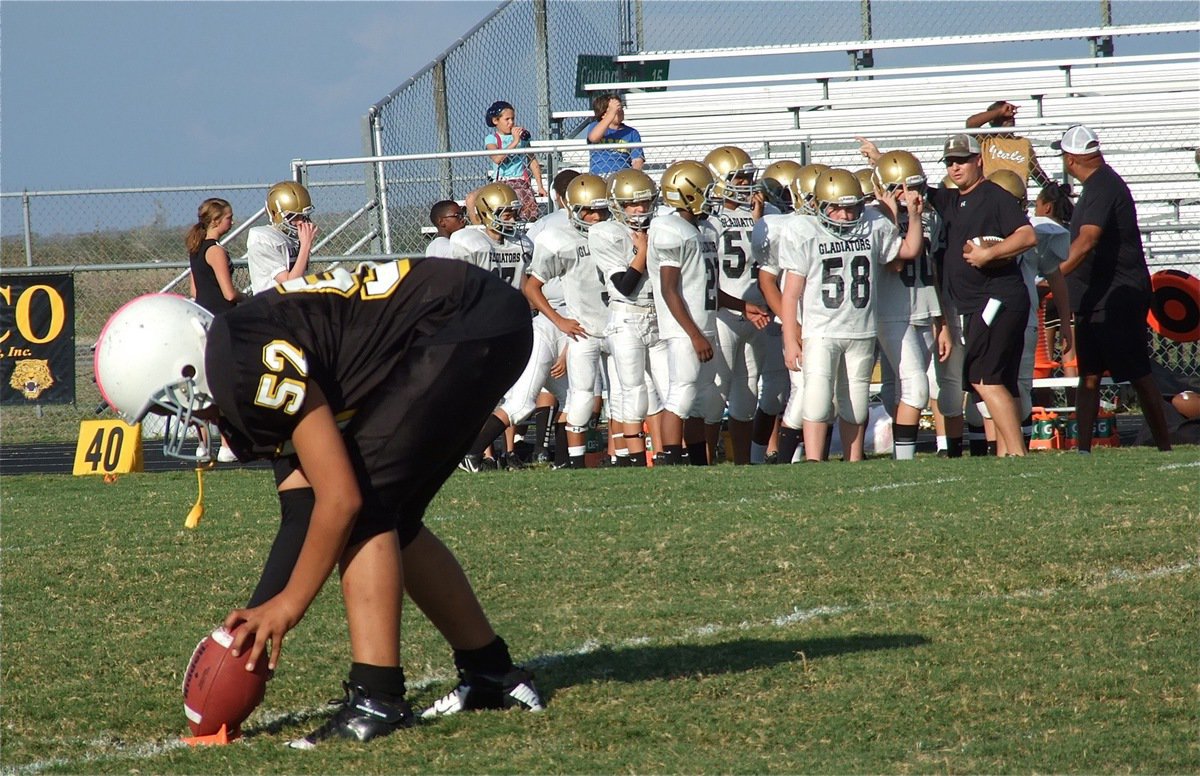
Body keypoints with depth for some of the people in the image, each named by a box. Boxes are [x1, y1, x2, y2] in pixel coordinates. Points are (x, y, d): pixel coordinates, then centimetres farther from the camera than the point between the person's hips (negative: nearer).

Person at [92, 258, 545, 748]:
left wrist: (288, 604, -9)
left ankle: (376, 698, -15)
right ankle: (491, 673, 29)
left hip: (469, 326, -10)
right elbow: (303, 510, 10)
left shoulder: (256, 365, -22)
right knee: (390, 519, 16)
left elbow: (339, 498, -20)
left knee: (367, 506, -13)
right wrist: (260, 617, 6)